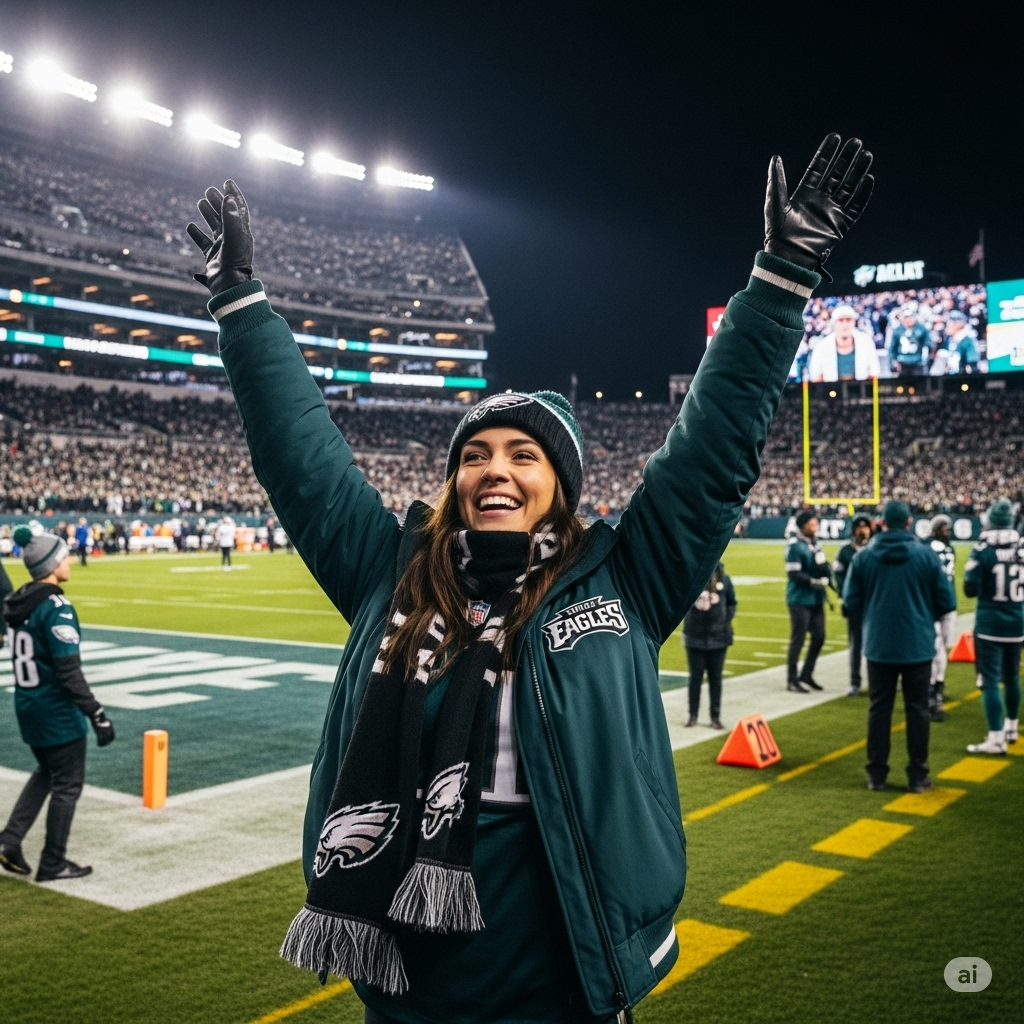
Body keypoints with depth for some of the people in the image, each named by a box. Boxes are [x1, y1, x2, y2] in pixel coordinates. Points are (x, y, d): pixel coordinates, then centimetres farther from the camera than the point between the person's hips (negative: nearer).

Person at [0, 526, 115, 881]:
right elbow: (69, 672, -23)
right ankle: (53, 864, 17)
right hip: (58, 712, -8)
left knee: (47, 772, 25)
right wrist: (96, 714, -19)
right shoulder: (56, 608, -21)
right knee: (67, 784, 7)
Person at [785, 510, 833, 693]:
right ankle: (792, 680, 9)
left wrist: (826, 578, -9)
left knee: (819, 637, 10)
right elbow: (794, 573, -17)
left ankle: (806, 674, 24)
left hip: (816, 599, 7)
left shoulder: (816, 543, 11)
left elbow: (825, 567, 11)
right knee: (798, 639, -1)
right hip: (800, 599, -7)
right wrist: (814, 582, -19)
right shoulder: (795, 546, -13)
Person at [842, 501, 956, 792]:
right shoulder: (926, 554, -8)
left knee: (879, 709, 11)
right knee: (917, 709, 9)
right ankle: (917, 776, 13)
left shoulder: (864, 556, -6)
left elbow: (851, 600, -3)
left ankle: (877, 774, 16)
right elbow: (946, 601, -5)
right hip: (918, 646, -1)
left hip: (879, 646, 1)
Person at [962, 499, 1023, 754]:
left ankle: (996, 739, -7)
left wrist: (970, 571, 4)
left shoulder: (983, 551, -14)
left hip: (990, 623, -5)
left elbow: (970, 590, -13)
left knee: (991, 681, -4)